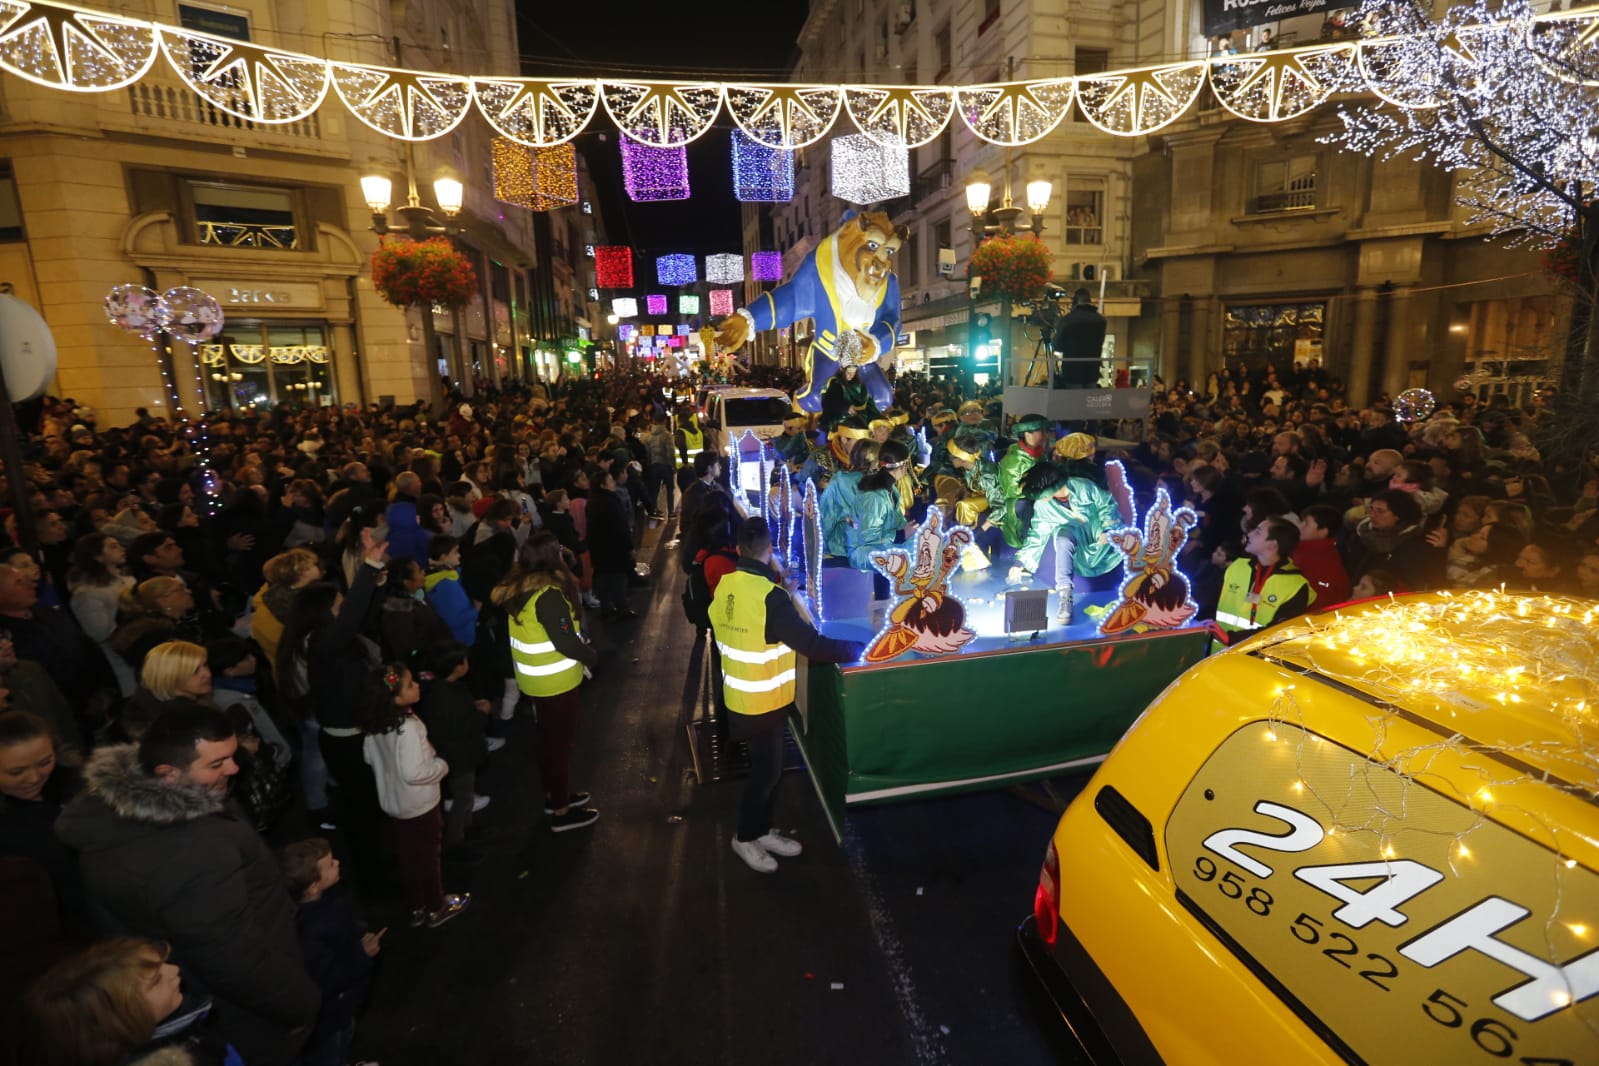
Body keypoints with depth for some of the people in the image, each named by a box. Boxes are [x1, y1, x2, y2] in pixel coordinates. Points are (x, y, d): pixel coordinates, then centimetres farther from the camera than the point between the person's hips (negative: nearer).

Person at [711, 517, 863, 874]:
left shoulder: (725, 585, -4)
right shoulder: (770, 596, -28)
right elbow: (813, 645, -26)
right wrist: (856, 648, -13)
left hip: (740, 693, 8)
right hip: (762, 700, -8)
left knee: (768, 765, 22)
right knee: (766, 770, 11)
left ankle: (762, 831, 37)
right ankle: (746, 838, 30)